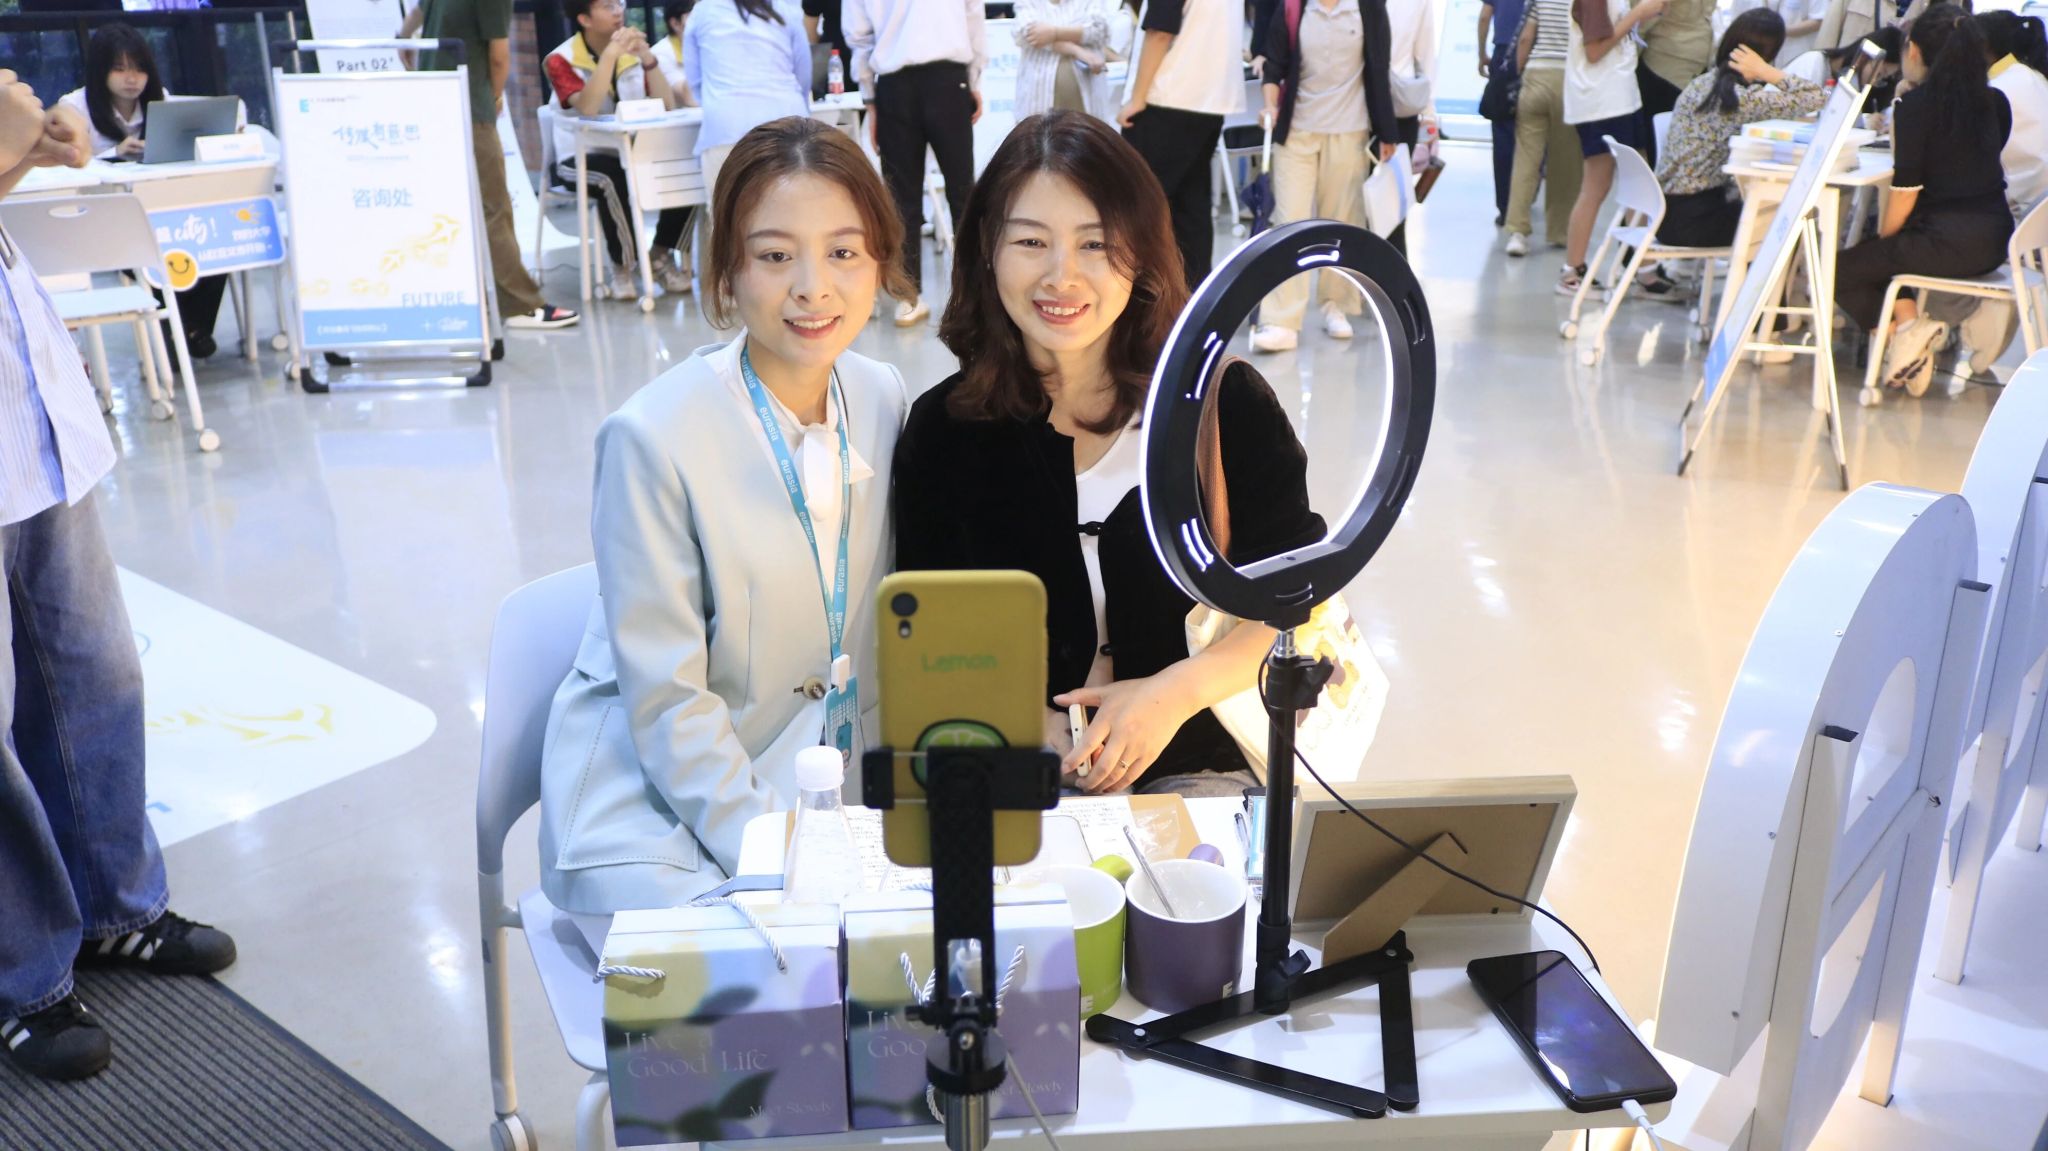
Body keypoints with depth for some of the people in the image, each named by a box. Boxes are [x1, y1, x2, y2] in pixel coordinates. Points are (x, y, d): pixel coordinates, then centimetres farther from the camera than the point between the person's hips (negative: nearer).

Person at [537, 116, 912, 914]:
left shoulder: (884, 401, -2)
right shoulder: (655, 437, -19)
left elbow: (893, 631, 6)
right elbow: (667, 703, -16)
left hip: (824, 779, 5)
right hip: (649, 803, -5)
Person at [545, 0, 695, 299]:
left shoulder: (631, 51, 7)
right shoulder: (561, 60, -7)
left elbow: (667, 105, -5)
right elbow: (588, 108, -26)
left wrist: (647, 58, -17)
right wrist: (610, 54, -28)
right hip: (582, 157, -4)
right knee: (615, 178, -38)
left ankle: (661, 255, -4)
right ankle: (624, 265, -17)